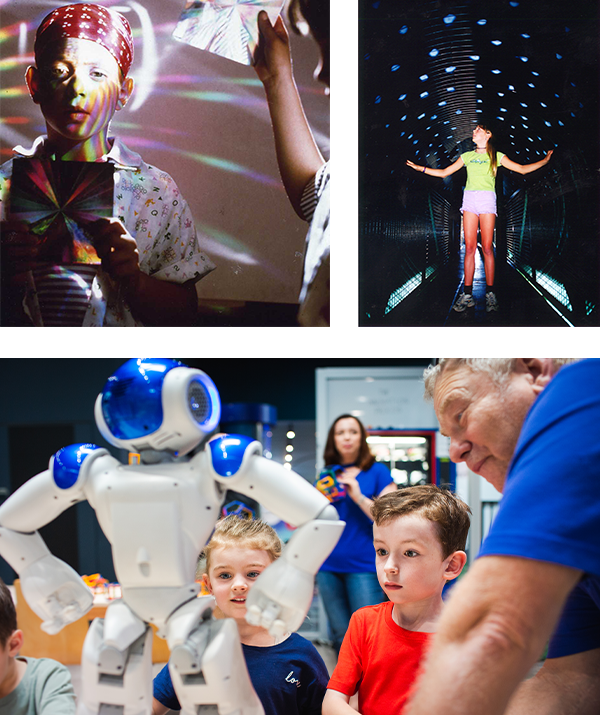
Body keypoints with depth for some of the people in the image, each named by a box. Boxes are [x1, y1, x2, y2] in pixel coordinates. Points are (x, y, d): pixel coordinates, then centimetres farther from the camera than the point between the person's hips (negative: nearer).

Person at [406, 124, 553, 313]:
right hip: (469, 198, 2)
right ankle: (467, 294, -5)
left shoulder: (496, 156, 10)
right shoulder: (467, 156, 18)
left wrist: (545, 161, 6)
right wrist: (420, 168, 17)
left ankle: (490, 293, -3)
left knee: (487, 248, -6)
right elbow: (444, 172, 21)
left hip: (487, 198, -2)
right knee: (469, 247, -4)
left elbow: (522, 169, 11)